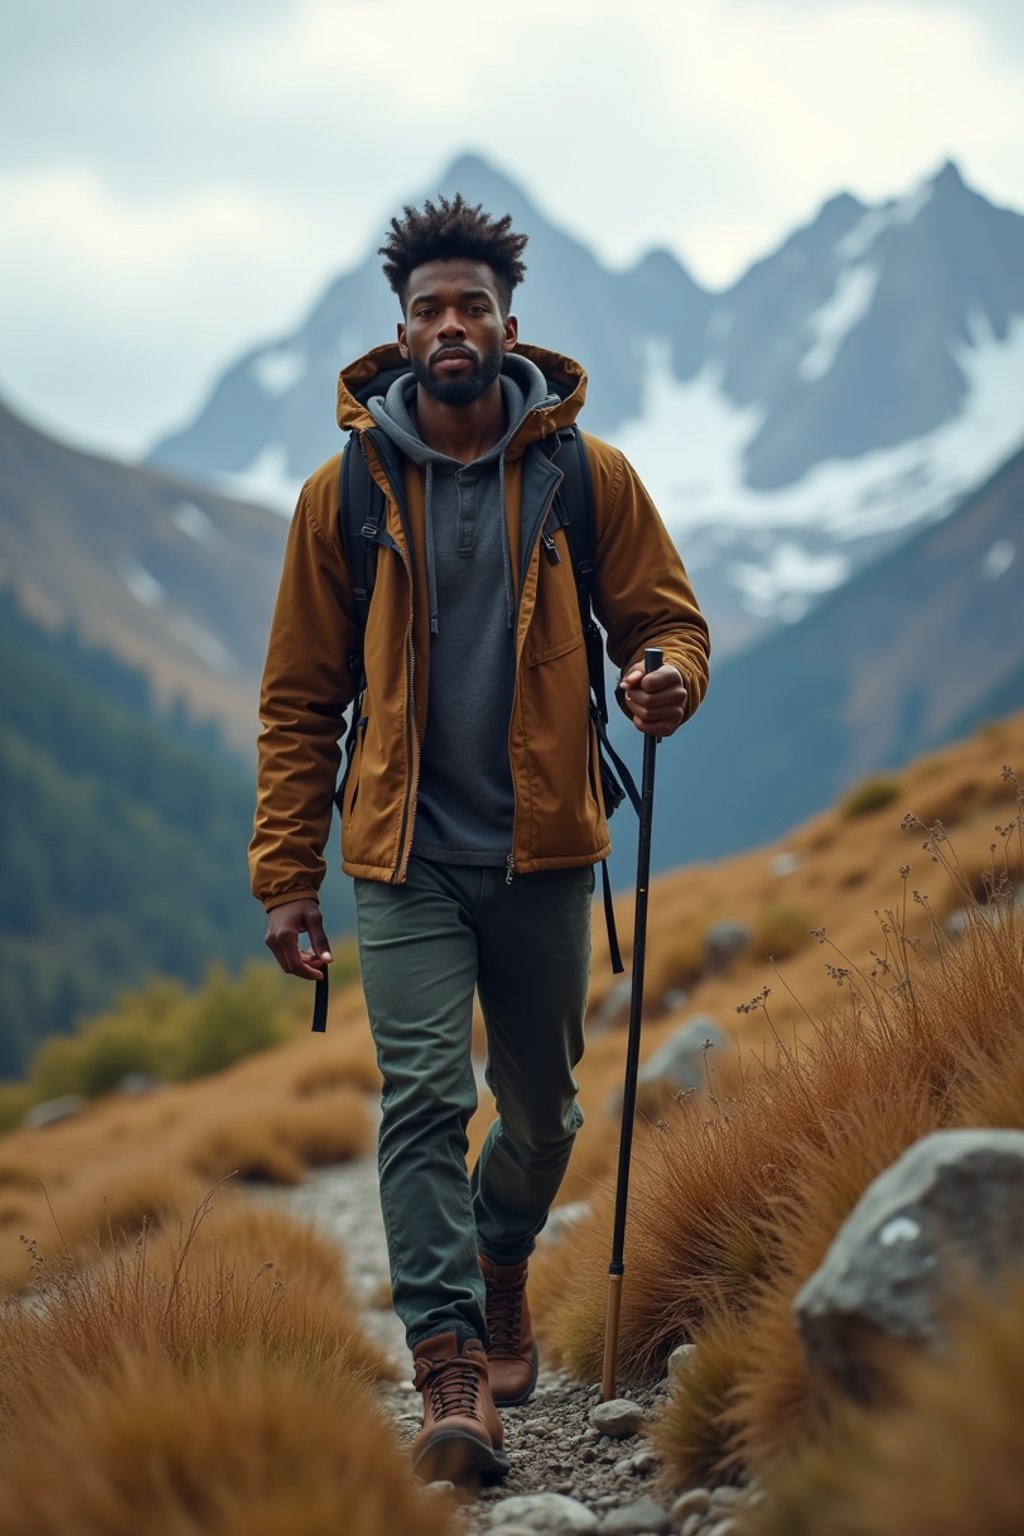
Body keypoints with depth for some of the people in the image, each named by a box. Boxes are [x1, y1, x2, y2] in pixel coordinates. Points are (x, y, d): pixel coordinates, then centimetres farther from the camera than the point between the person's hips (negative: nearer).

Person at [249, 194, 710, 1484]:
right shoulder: (343, 492, 0)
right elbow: (300, 698, 4)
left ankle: (501, 1271, 42)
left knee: (540, 1107, 13)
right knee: (424, 1100, -12)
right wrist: (286, 875, 0)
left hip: (542, 847, 1)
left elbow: (667, 615, 8)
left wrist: (668, 677, -18)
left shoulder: (587, 477, -1)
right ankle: (450, 1376, -10)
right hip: (405, 855, -1)